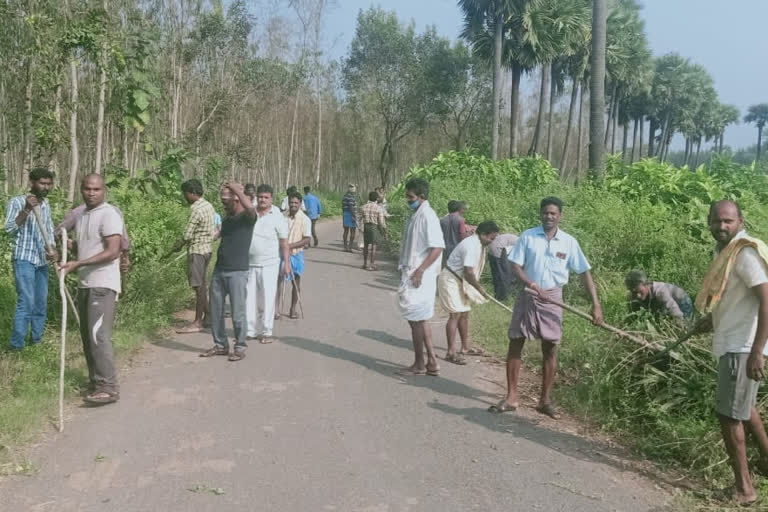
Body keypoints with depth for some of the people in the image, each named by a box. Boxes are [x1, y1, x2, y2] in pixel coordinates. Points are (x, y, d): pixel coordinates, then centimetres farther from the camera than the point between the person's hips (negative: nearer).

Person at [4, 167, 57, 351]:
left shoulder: (46, 205, 11)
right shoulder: (16, 202, -6)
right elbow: (9, 229, -16)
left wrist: (51, 250, -2)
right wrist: (26, 209, -26)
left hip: (42, 261, 6)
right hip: (24, 259, -6)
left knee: (41, 303, 10)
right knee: (26, 302, -13)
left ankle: (37, 340, 21)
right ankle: (16, 346, -7)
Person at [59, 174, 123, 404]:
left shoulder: (109, 214, -11)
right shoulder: (80, 215, 16)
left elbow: (112, 252, -19)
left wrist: (78, 264, -22)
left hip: (103, 285, -9)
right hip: (84, 284, 9)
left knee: (99, 335, -13)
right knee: (87, 336, 10)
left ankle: (109, 387, -11)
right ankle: (96, 383, 17)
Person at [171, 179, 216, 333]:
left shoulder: (196, 209, -18)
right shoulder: (208, 206, 10)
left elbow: (187, 235, -18)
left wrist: (177, 246, 1)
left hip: (197, 250, -9)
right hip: (207, 248, 9)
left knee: (199, 286, -5)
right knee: (202, 285, 16)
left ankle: (197, 323, -1)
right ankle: (207, 317, 21)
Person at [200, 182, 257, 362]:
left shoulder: (247, 217, -8)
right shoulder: (226, 218, 15)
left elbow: (251, 208, -32)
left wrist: (237, 189, -23)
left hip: (238, 272, -7)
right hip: (219, 270, 7)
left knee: (237, 312, -2)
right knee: (215, 310, 11)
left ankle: (240, 347, 11)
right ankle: (220, 345, 23)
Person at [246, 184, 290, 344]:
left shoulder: (277, 217, -2)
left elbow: (284, 242, -2)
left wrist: (286, 263, -7)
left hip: (269, 265, -3)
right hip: (250, 264, 3)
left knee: (267, 299, 0)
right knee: (250, 298, 7)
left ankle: (266, 332, 9)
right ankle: (251, 330, 17)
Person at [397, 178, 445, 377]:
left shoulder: (427, 216, -16)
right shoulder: (416, 215, 14)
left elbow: (437, 247, -22)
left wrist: (420, 271, -24)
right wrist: (406, 270, 18)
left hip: (419, 277, -10)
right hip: (411, 274, 10)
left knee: (416, 319, -1)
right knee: (420, 319, 14)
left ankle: (419, 364, 11)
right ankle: (431, 362, 21)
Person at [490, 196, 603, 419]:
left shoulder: (569, 242, -1)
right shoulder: (528, 237, -3)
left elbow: (585, 273, 0)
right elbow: (516, 267, -5)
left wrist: (596, 304, -6)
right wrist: (534, 286, -20)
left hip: (552, 298, 1)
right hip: (528, 296, 0)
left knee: (550, 349, 5)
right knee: (515, 344, 1)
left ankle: (545, 400, 17)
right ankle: (512, 397, 11)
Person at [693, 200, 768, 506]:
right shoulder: (724, 251, 11)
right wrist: (713, 321, 14)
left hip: (743, 346, -10)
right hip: (731, 343, 10)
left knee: (728, 413, -5)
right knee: (742, 406, 24)